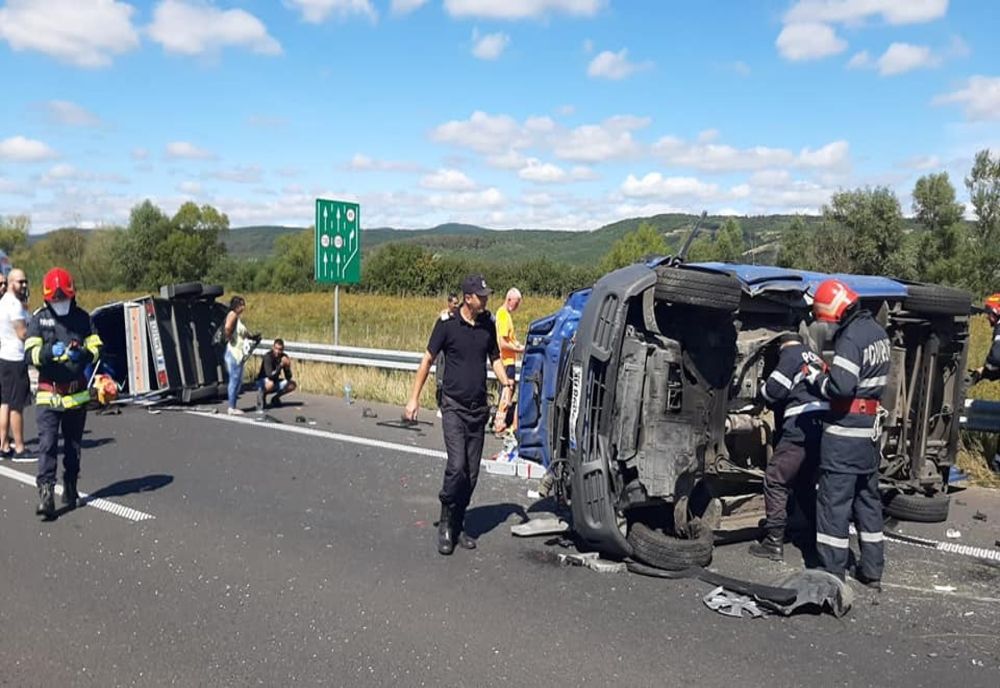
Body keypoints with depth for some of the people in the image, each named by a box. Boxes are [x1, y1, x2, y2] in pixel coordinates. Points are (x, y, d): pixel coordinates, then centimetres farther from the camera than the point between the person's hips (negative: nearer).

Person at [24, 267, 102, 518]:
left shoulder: (82, 317, 6)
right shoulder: (39, 318, 0)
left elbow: (96, 348, 4)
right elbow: (30, 354, -6)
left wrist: (82, 354, -18)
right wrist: (50, 351, -26)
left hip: (77, 392, 2)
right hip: (49, 392, -2)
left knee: (73, 445, 13)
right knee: (47, 443, -12)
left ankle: (70, 488, 27)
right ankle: (46, 493, -12)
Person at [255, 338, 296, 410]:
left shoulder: (284, 357, -9)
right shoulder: (268, 357, -25)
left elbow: (288, 378, -11)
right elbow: (270, 376, -36)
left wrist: (287, 367, -31)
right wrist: (281, 365, -42)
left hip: (275, 382, 6)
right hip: (263, 382, -6)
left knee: (292, 384, -10)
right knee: (271, 383, -38)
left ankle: (276, 398, 10)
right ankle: (262, 394, -6)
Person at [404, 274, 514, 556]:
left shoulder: (488, 324, 5)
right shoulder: (447, 324, -8)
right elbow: (428, 359, -1)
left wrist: (505, 380, -5)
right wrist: (414, 398, -2)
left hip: (479, 408, 5)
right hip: (453, 406, -4)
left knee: (472, 473, 6)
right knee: (457, 466, -15)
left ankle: (458, 526, 20)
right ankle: (445, 524, 3)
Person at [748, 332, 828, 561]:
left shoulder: (791, 354, 0)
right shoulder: (815, 358, 26)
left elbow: (773, 391, -9)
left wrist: (762, 389, 14)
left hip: (803, 426, -8)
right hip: (824, 428, 8)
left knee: (775, 479, -2)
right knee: (806, 483, 21)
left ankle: (774, 542, -3)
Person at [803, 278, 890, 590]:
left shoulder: (851, 337, -18)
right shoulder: (877, 332, 11)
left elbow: (841, 386, -25)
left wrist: (814, 375, -9)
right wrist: (827, 371, 7)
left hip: (846, 430, -9)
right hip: (871, 428, 9)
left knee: (835, 500, -1)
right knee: (868, 497, 17)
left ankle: (831, 572, 5)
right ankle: (872, 570, 26)